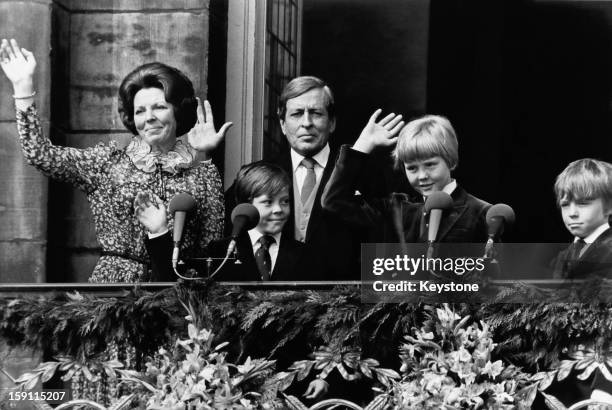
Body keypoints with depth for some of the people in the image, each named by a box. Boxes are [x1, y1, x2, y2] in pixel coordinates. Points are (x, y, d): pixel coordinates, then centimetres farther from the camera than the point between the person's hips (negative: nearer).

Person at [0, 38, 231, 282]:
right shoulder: (109, 162, 12)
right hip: (114, 280, 1)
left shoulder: (203, 171, 10)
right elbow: (40, 154, 3)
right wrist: (23, 86, 2)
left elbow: (213, 246, 9)